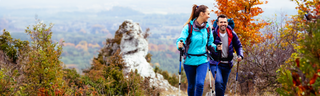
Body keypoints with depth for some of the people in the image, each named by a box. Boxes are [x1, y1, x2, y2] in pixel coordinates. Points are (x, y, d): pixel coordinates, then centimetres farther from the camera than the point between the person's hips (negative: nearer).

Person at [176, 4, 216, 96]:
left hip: (202, 61, 2)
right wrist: (180, 44, -41)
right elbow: (181, 39, -18)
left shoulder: (207, 28, 3)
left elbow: (209, 44, 13)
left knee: (200, 83, -16)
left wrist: (216, 47, -7)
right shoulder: (189, 27, -9)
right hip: (189, 61, -2)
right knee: (191, 86, 11)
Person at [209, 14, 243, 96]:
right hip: (216, 63, -4)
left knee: (223, 86, 12)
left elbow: (238, 46, 9)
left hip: (227, 64, 4)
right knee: (219, 82, -24)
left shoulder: (232, 34, 0)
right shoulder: (213, 34, -10)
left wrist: (240, 55, -8)